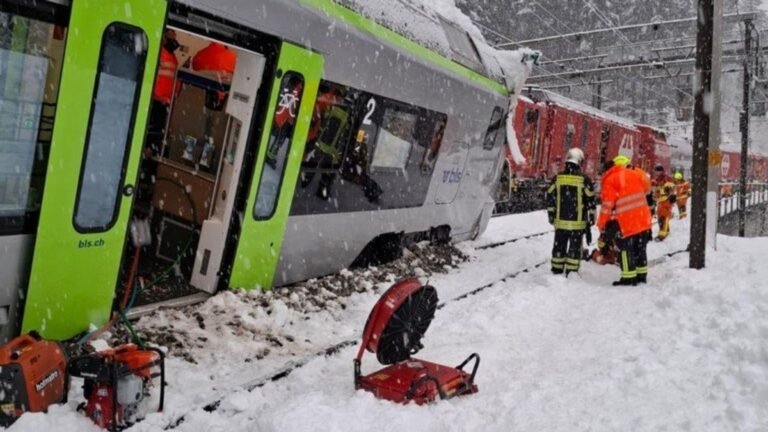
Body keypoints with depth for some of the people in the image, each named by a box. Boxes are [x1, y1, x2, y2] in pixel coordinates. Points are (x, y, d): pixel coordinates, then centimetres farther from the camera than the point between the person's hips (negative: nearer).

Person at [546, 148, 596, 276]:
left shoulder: (557, 178, 1)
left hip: (560, 222, 3)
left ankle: (557, 271, 20)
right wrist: (590, 221, 4)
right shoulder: (584, 180, -9)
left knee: (559, 246, 13)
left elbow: (550, 198, 6)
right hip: (577, 222, -3)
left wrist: (551, 216, 15)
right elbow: (590, 202, -5)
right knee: (575, 248, 5)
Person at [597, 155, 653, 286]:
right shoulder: (636, 174, 10)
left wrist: (602, 223, -4)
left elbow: (607, 204, -10)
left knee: (626, 248, 1)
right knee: (640, 247, 17)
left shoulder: (611, 180, -8)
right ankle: (642, 275, 26)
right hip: (643, 218, 6)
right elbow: (645, 188, 21)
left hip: (626, 221, -6)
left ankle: (629, 277, 1)